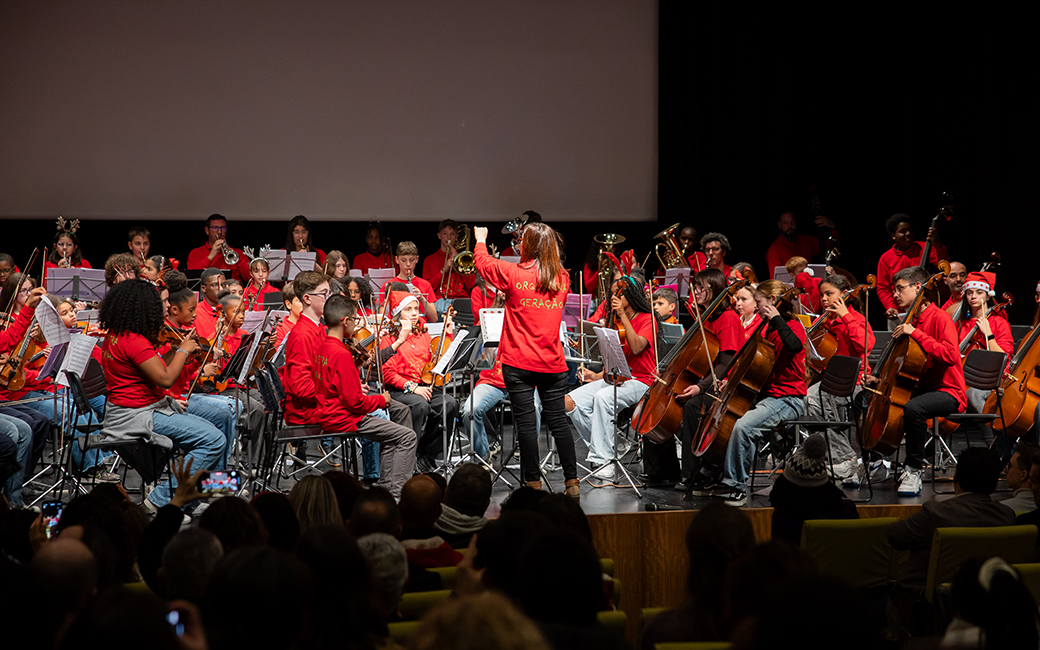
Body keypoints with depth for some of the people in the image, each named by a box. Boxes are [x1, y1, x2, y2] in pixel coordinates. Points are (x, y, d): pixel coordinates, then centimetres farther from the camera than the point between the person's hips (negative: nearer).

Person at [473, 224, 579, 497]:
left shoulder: (514, 274, -9)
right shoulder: (562, 279, 4)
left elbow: (484, 264, 8)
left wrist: (481, 240, 29)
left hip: (519, 363, -4)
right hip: (552, 363, 4)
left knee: (526, 423, 1)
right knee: (558, 421, 8)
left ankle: (533, 482, 5)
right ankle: (572, 480, 8)